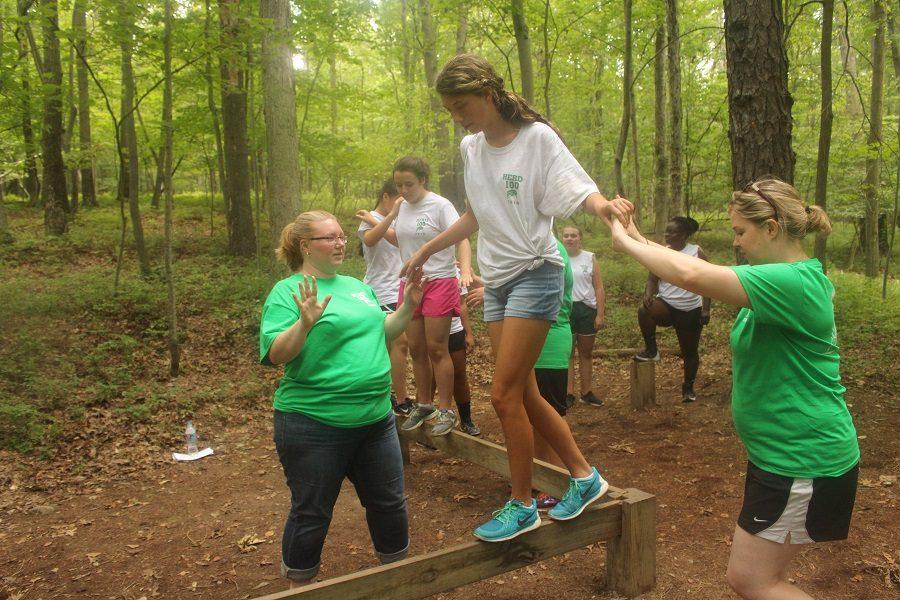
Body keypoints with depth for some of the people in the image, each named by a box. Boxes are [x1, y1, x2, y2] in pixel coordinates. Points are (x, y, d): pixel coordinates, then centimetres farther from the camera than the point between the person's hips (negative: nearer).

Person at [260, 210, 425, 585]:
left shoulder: (356, 286, 12)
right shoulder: (287, 292, -9)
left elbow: (380, 334, 20)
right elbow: (275, 355, -19)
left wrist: (408, 307, 7)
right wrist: (305, 323, -34)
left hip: (376, 418, 7)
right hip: (315, 424, -6)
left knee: (389, 502, 18)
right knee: (311, 513, 8)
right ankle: (298, 586, 31)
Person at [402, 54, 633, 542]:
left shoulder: (536, 137, -8)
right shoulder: (470, 148, 11)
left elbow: (579, 190, -15)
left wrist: (603, 205, -37)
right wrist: (427, 249, 24)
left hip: (535, 275, -7)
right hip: (496, 280, 7)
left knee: (505, 395, -8)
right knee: (524, 396, 9)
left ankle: (521, 505, 10)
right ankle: (584, 477, 26)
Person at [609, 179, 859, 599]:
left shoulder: (793, 282, -24)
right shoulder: (793, 277, 10)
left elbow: (692, 275, -36)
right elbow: (704, 276, 9)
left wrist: (627, 244, -22)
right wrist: (644, 244, 1)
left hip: (805, 463, -10)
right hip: (781, 453, 10)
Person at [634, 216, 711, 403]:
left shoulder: (697, 252, -5)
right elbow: (653, 279, 3)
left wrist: (706, 309, -11)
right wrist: (648, 294, -19)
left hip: (691, 311, -1)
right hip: (666, 306, 1)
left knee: (690, 352, 10)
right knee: (644, 310, -32)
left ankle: (688, 387, 32)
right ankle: (651, 350, -14)